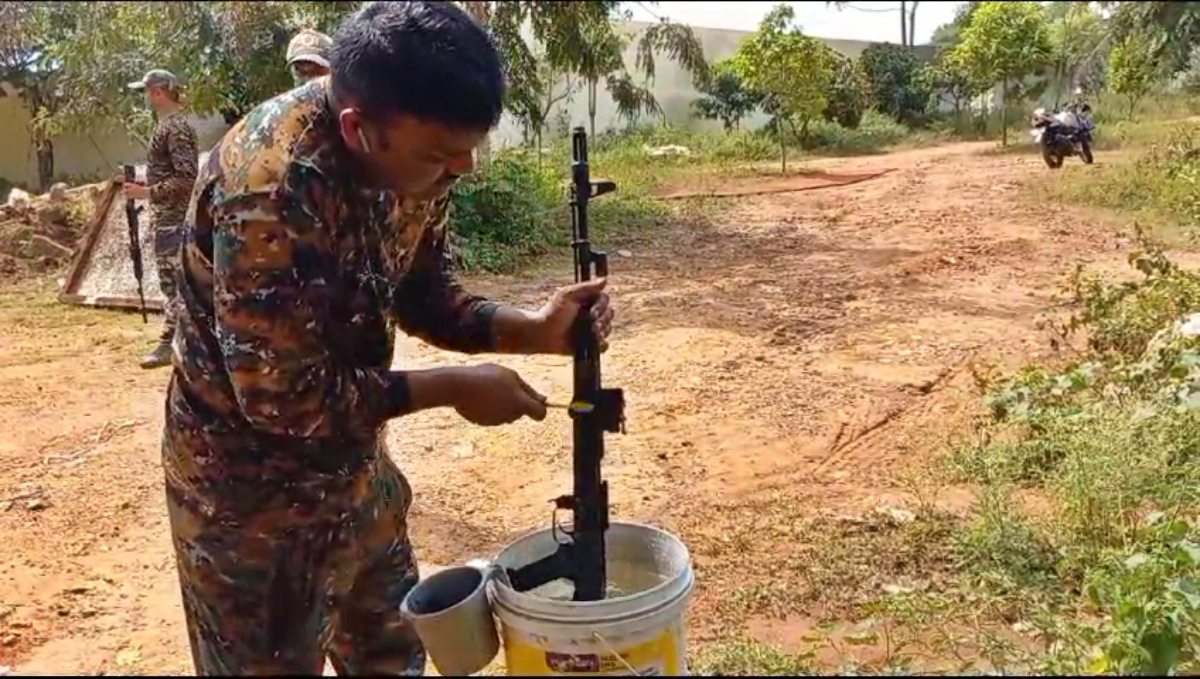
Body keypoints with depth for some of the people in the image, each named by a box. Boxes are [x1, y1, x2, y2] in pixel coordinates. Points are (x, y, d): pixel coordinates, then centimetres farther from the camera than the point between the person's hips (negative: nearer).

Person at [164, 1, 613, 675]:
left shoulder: (412, 150, -11)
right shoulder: (270, 191, -34)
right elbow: (284, 398, -29)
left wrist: (533, 329, -16)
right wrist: (454, 388, -22)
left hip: (354, 460, 7)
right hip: (254, 488, -7)